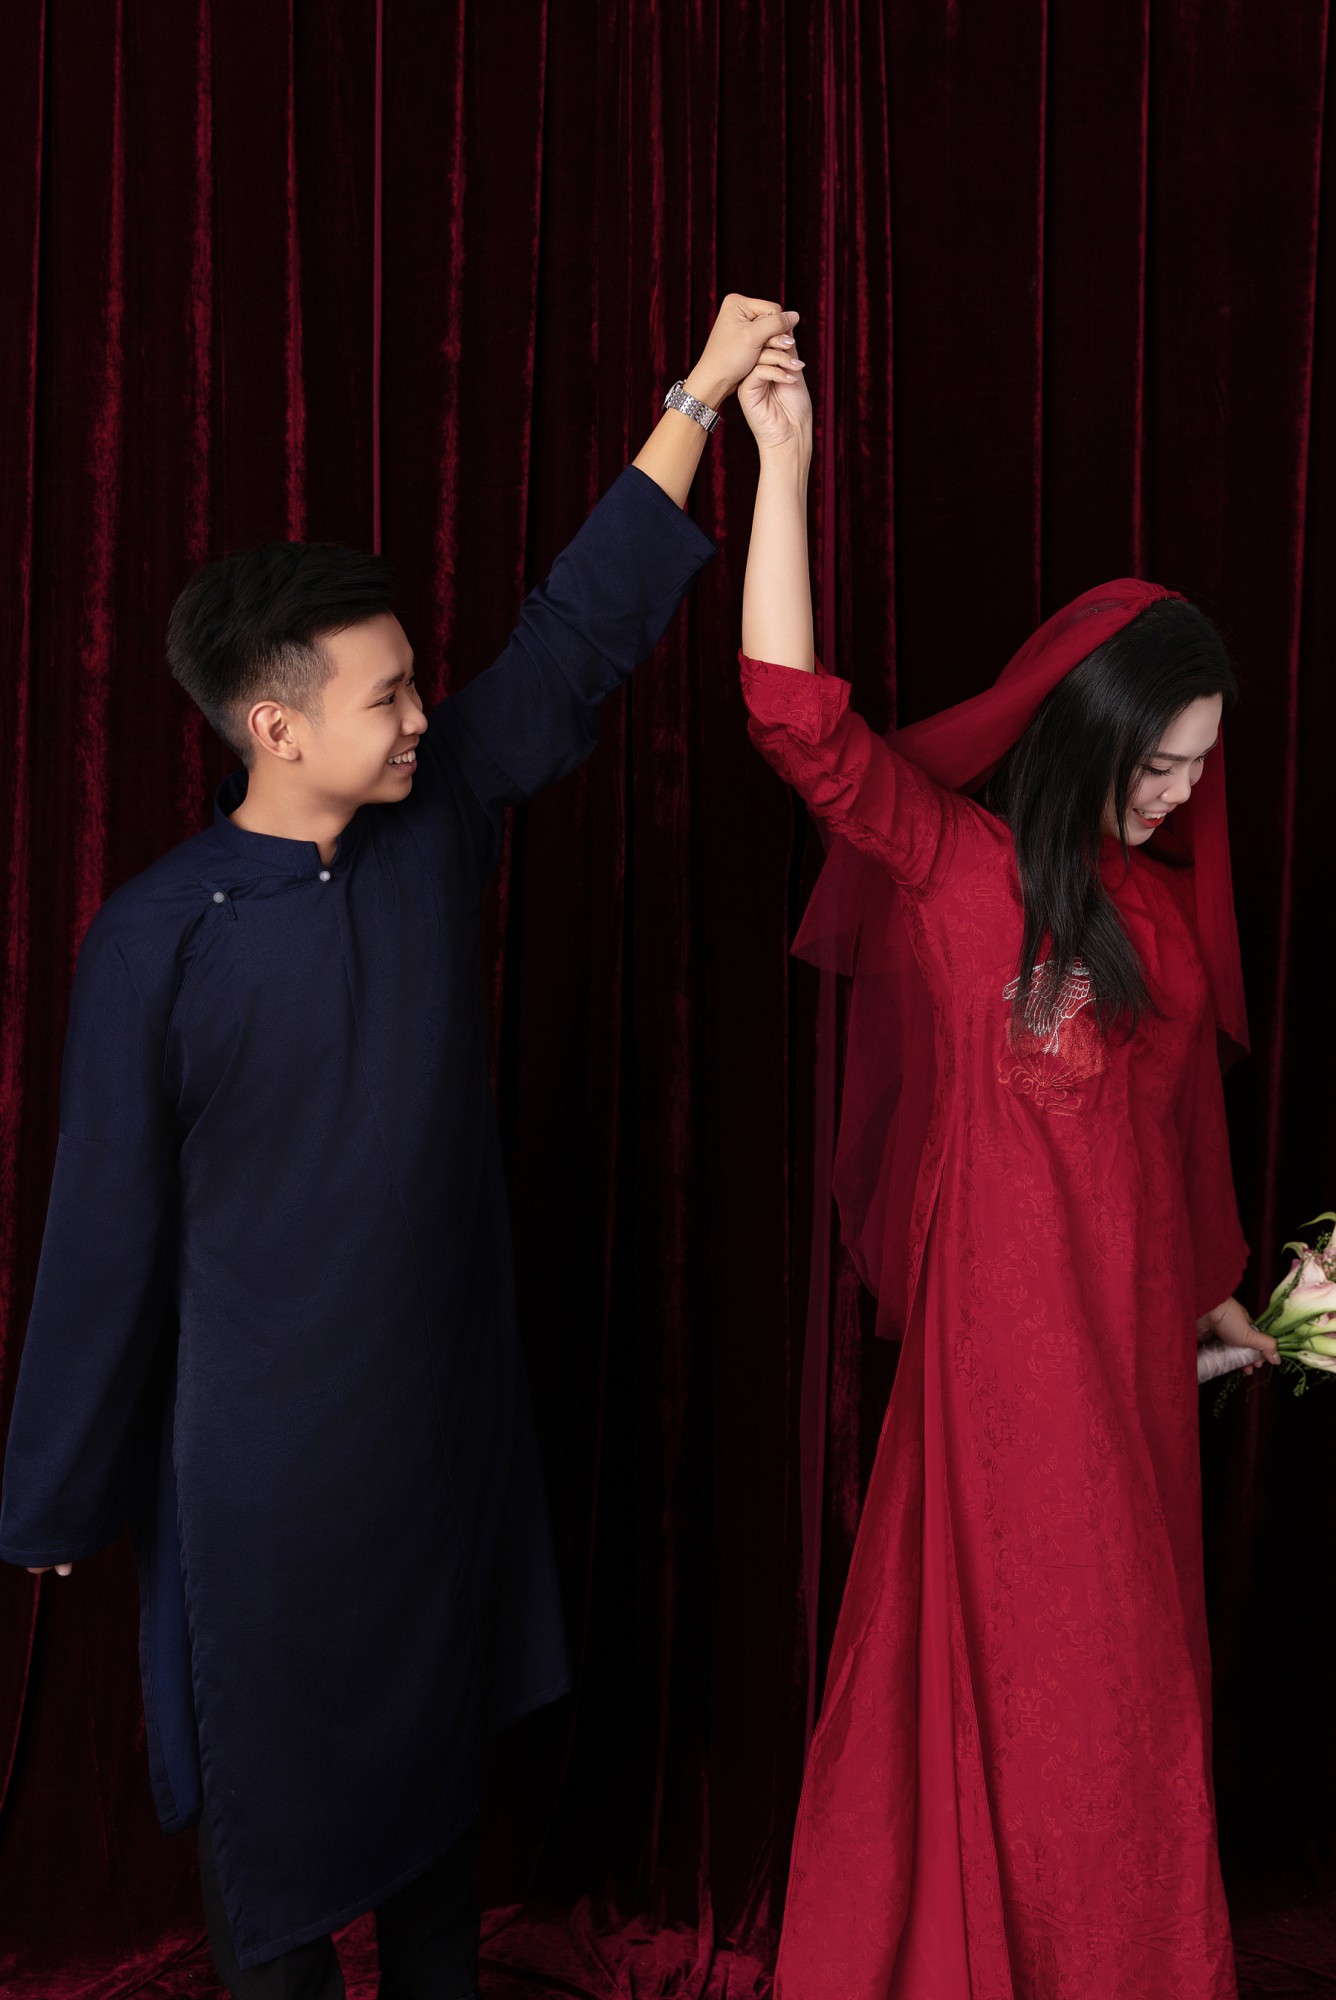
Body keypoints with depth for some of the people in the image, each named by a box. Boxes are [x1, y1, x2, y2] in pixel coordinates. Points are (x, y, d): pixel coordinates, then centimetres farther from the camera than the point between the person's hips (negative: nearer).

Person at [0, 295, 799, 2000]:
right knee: (275, 1774, 12)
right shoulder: (157, 938, -17)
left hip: (447, 1397, 5)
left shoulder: (437, 824, -4)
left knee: (442, 1730, 22)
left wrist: (697, 399, -3)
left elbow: (578, 636, -1)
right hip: (262, 1436, -5)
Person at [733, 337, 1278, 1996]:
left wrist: (1215, 1285, 20)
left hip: (1134, 1330, 6)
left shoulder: (1165, 899, 6)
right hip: (1005, 1328, -6)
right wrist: (783, 458, -25)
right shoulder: (953, 862, -11)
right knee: (1024, 1664, 7)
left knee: (1132, 1661, 17)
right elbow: (798, 718, -24)